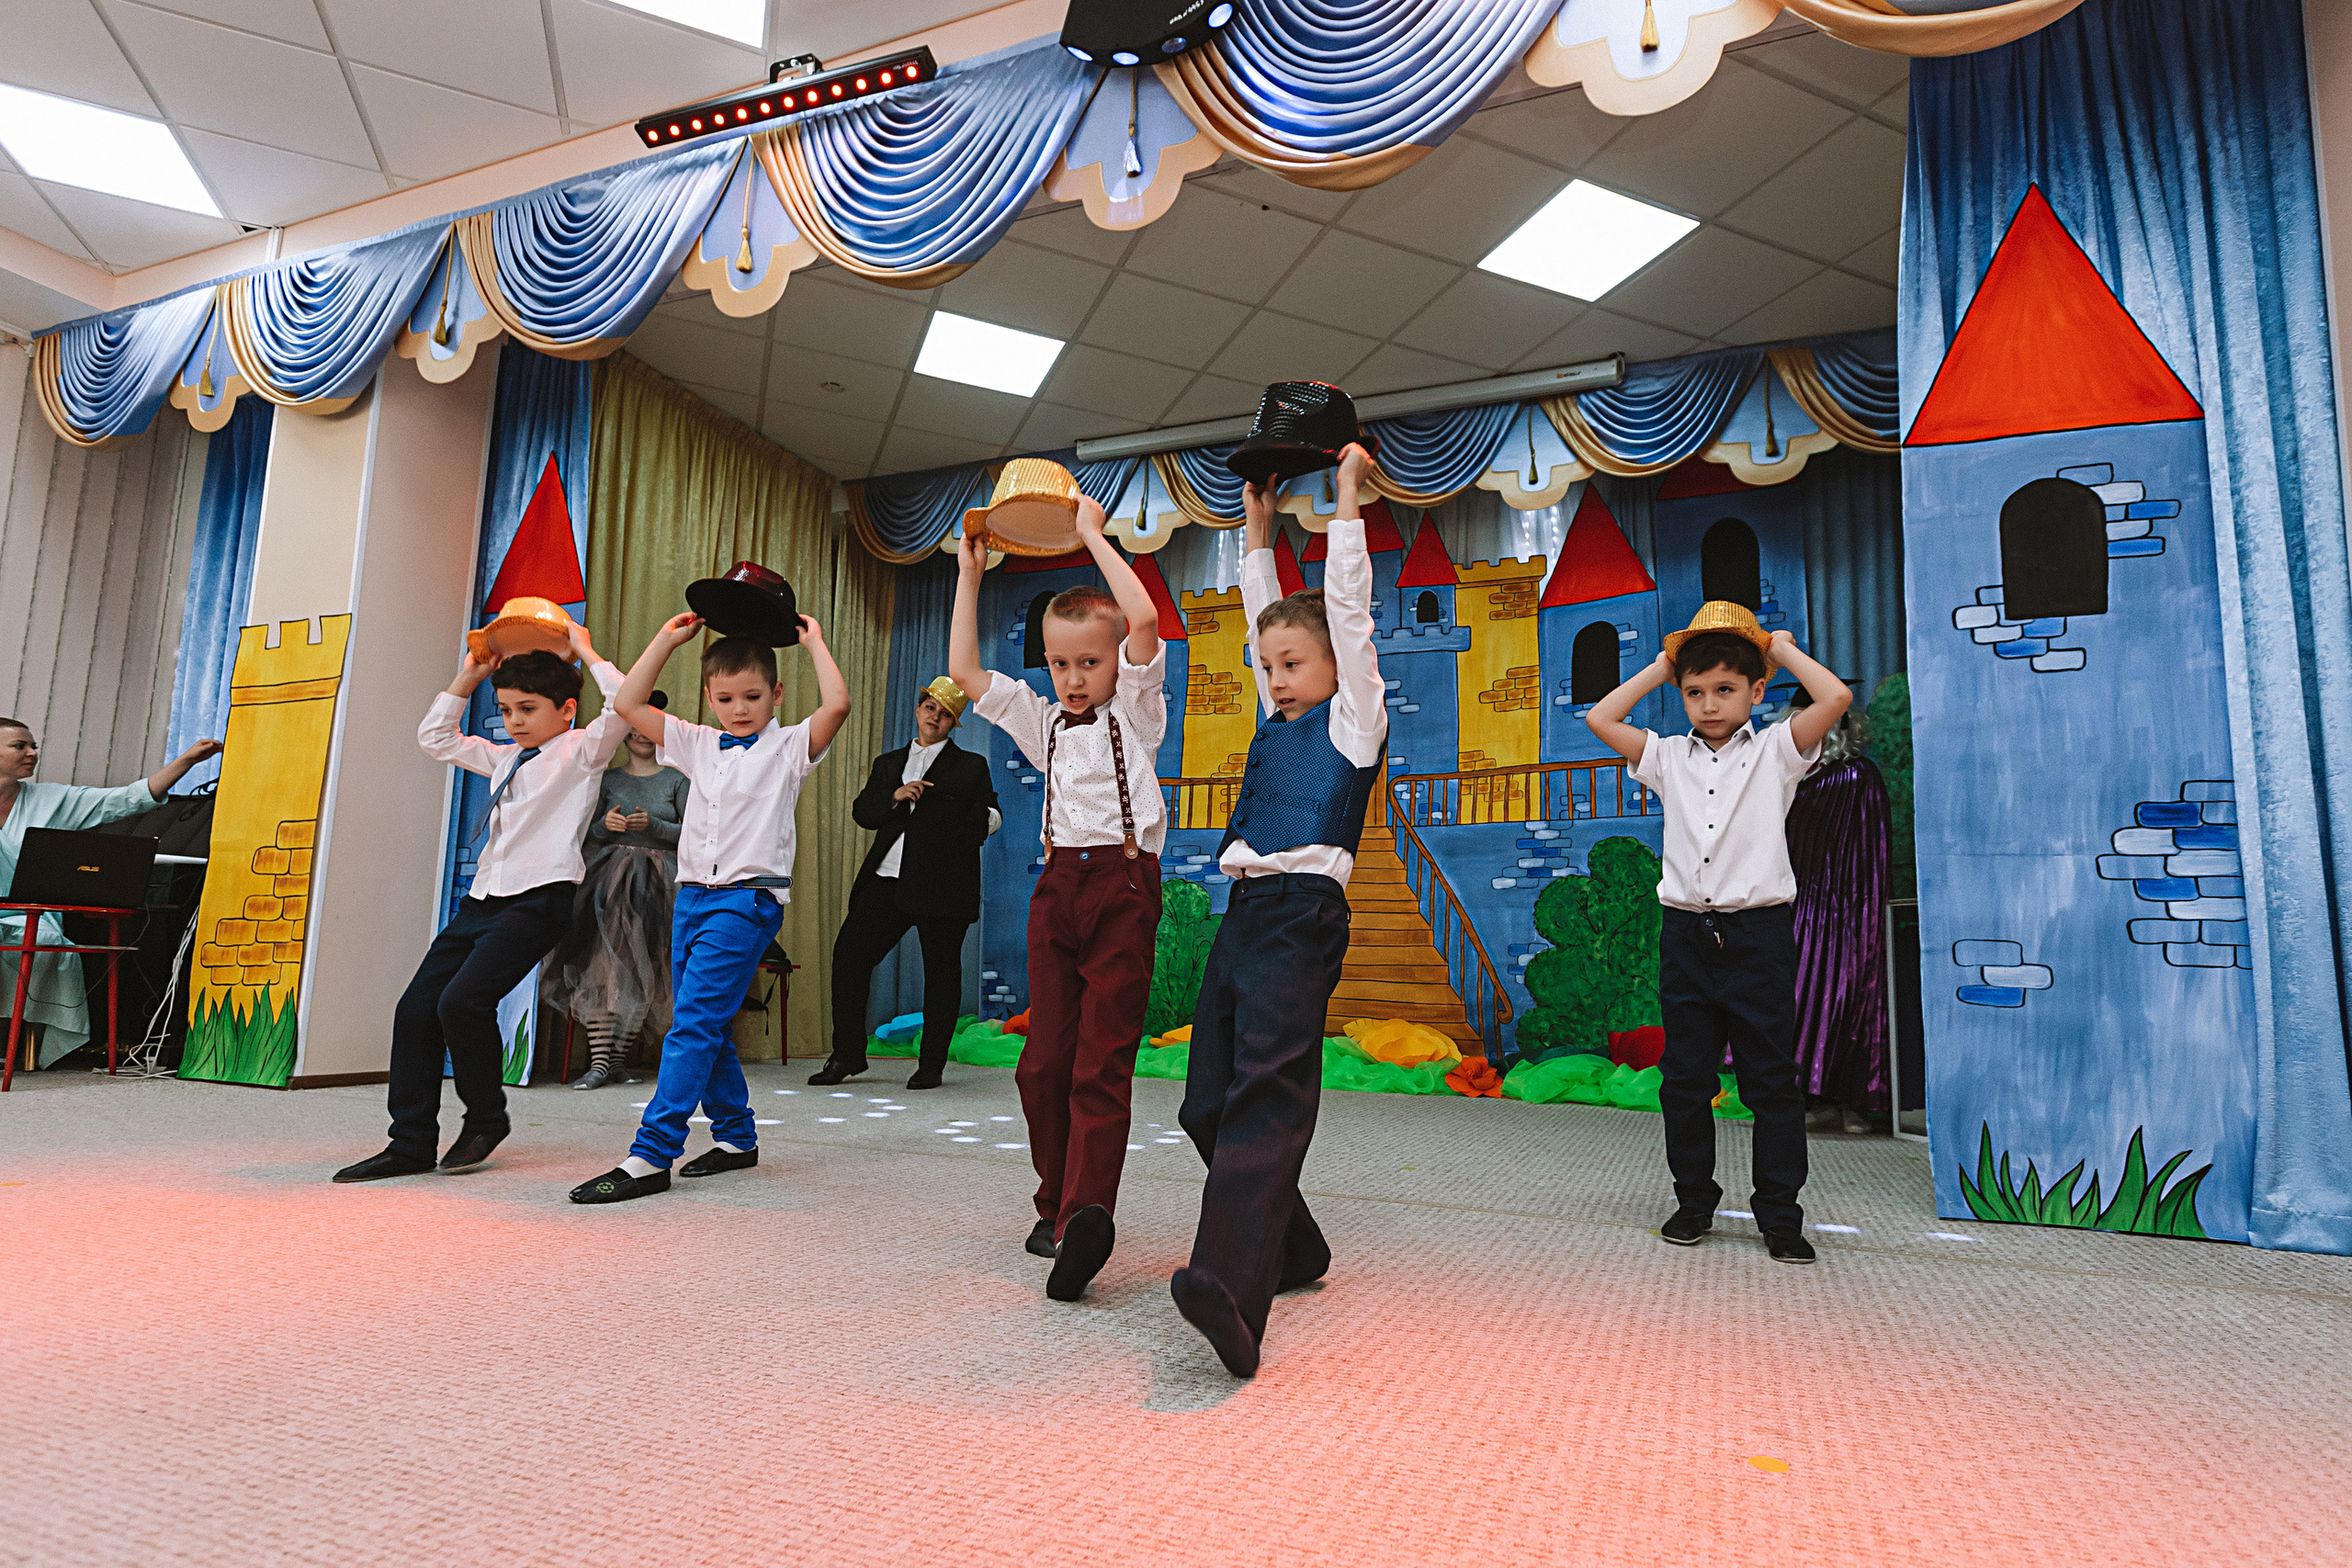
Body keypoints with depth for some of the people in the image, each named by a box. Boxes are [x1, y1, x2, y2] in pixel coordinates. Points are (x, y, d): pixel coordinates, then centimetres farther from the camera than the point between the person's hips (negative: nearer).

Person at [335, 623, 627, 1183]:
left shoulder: (580, 751, 0)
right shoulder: (505, 758, 22)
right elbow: (435, 737, 35)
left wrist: (585, 651, -6)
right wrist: (467, 678, 25)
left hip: (538, 901, -8)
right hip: (483, 899, 9)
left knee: (462, 1000, -21)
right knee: (416, 1008, 2)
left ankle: (486, 1117, 4)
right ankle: (410, 1144, 12)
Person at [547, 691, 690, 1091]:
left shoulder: (675, 780, 9)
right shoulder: (606, 779, 14)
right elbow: (590, 834, 11)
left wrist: (652, 825, -13)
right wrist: (606, 824, -11)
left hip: (658, 881, -1)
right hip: (610, 879, 1)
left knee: (641, 970, -6)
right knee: (601, 962, -13)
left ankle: (614, 1058, 3)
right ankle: (600, 1060, -14)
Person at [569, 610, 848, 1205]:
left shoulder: (788, 748, -1)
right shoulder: (699, 745, 15)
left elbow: (837, 704, -18)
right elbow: (627, 703, 16)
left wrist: (814, 642, -5)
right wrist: (666, 639, 15)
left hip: (747, 899, -7)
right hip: (692, 894, 7)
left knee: (693, 1021, -13)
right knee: (702, 1024, 12)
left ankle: (651, 1155, -12)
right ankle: (736, 1136, 26)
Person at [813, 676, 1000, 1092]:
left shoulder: (971, 766, 12)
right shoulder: (888, 763, 22)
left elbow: (987, 819, 8)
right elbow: (862, 812, 12)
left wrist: (983, 821, -15)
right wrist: (895, 796, -7)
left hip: (942, 882, -3)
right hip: (887, 879, 3)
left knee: (941, 971, 0)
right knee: (849, 954, -3)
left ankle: (931, 1066, 12)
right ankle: (847, 1057, 10)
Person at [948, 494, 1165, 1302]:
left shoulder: (1134, 709, 7)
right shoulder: (1044, 724, 20)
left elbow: (1144, 618, -9)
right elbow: (964, 672, 18)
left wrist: (1094, 535, -2)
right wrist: (970, 575, 18)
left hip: (1123, 884, -5)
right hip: (1058, 883, 5)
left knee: (1102, 1061, -10)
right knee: (1045, 1059, 4)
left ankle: (1086, 1214, -17)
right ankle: (1059, 1202, 18)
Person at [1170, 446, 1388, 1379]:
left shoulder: (1355, 717, 6)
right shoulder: (1278, 723, 23)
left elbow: (1347, 610, 3)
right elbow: (1263, 617, 30)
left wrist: (1347, 501, 9)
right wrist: (1259, 530, 33)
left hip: (1303, 916, -8)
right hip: (1243, 913, 8)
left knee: (1267, 1090, -22)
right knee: (1207, 1104, 7)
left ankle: (1233, 1296, -32)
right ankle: (1293, 1251, 23)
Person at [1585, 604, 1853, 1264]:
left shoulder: (1775, 752, 3)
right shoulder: (1669, 758, 11)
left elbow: (1836, 698, -11)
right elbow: (1600, 719, 7)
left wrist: (1783, 648, 3)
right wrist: (1659, 666, 13)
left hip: (1758, 933, -3)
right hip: (1687, 932, 3)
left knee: (1771, 1080, 3)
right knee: (1685, 1078, 8)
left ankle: (1779, 1215, 15)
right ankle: (1694, 1202, 22)